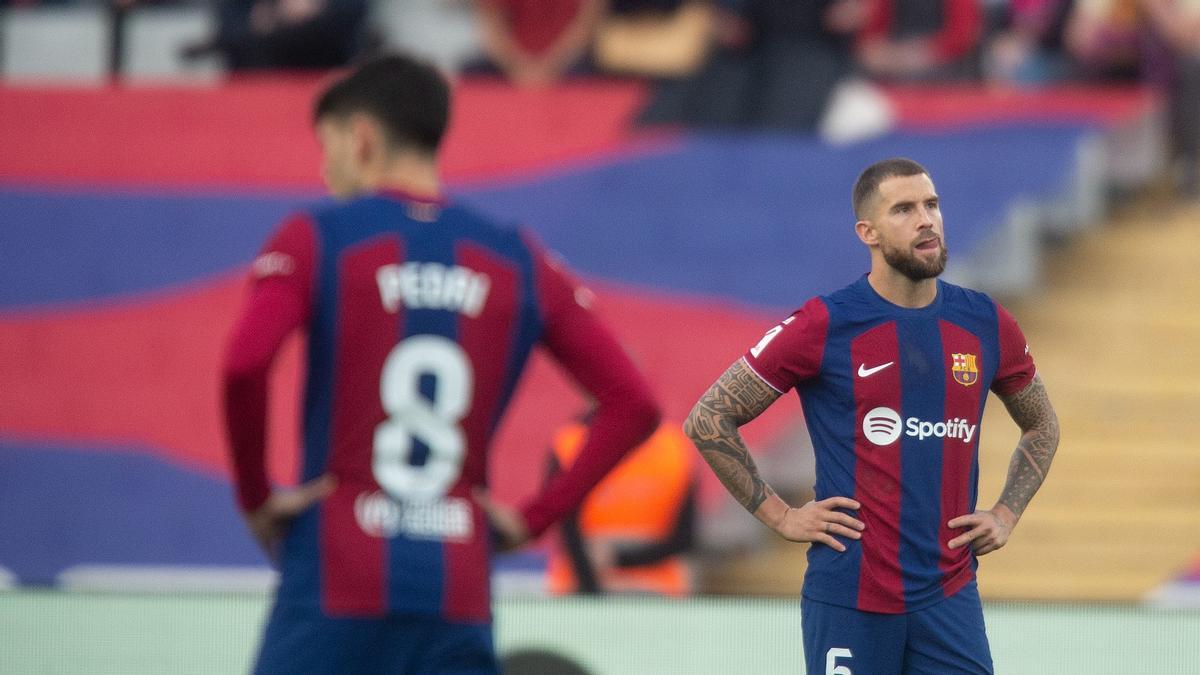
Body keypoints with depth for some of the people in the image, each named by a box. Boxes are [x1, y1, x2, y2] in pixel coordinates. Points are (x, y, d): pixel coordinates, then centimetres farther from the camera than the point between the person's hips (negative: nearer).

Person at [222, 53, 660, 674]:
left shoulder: (316, 240, 0)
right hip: (459, 597, 3)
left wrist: (255, 497, -5)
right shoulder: (518, 263, 12)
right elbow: (632, 404, 7)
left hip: (335, 594, -3)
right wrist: (533, 517, 8)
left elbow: (244, 364, -18)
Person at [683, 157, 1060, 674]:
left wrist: (1006, 515, 10)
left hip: (950, 594, 3)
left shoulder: (986, 325, 6)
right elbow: (708, 419, -1)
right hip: (849, 599, -3)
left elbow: (1041, 424, 24)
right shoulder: (826, 326, -6)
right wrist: (780, 516, -4)